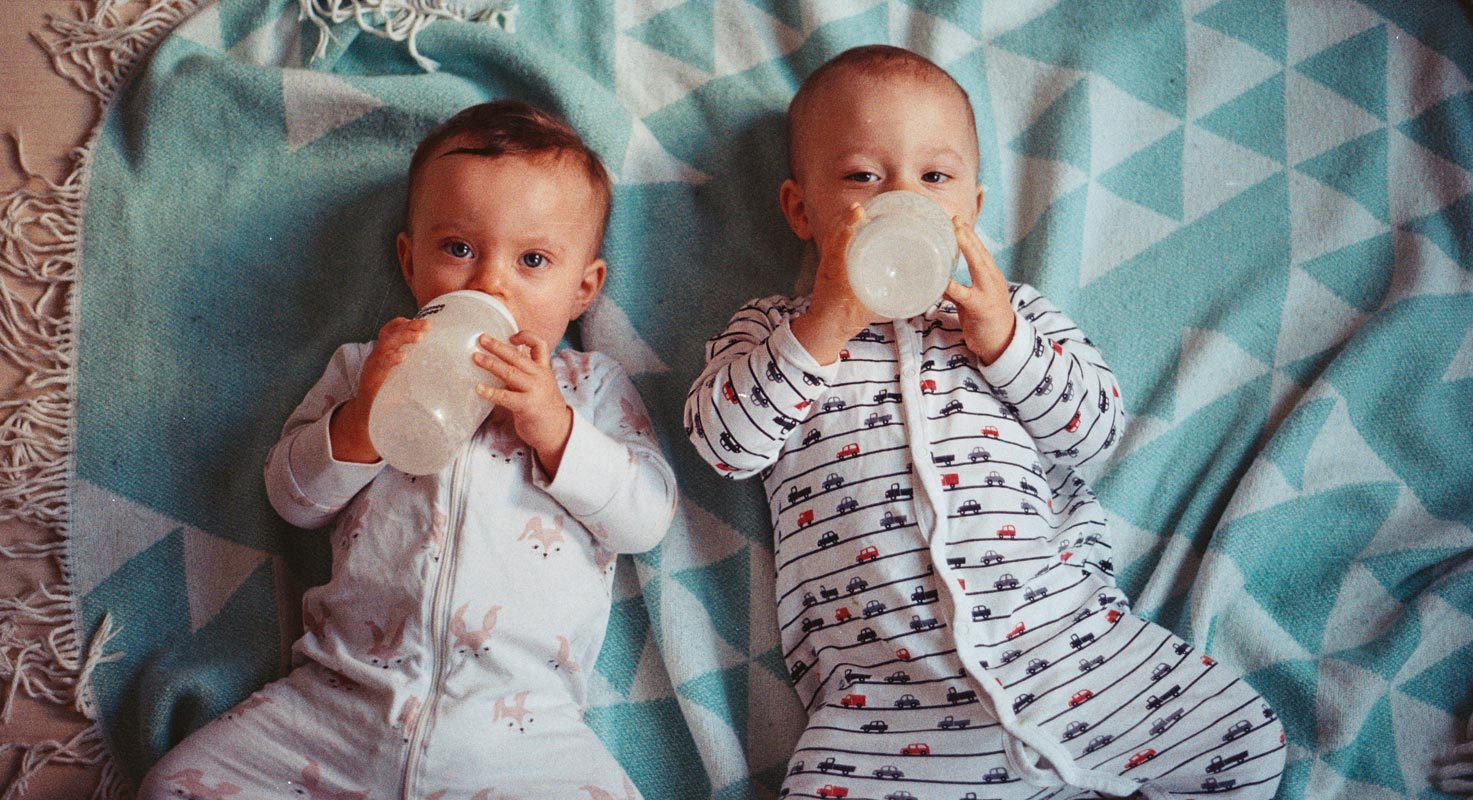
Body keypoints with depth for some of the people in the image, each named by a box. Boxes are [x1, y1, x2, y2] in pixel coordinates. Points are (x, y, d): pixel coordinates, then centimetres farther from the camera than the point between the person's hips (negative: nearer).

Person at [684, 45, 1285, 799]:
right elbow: (720, 442, -4)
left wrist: (1001, 339, -7)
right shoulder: (773, 327, 12)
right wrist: (822, 328, -12)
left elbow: (1095, 427, 8)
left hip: (1069, 638, 2)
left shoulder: (1016, 311, 17)